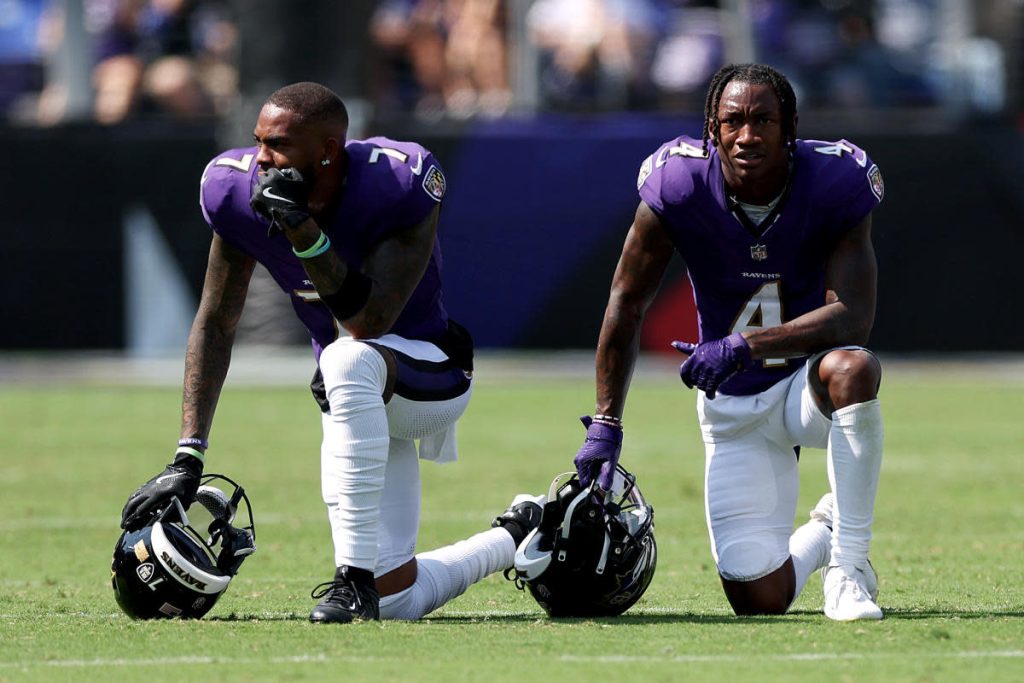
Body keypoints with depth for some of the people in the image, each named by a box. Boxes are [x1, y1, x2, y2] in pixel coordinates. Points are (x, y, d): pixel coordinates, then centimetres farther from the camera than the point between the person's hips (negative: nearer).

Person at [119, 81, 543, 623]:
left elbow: (370, 323, -33)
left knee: (349, 360, -42)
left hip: (430, 376, -6)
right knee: (398, 600, 1)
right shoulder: (238, 191, -13)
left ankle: (355, 577, -36)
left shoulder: (400, 185, -27)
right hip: (360, 399, 6)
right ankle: (519, 538, 32)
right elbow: (215, 322, -3)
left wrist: (303, 230, -40)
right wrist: (187, 458, -8)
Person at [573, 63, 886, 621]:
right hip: (733, 406, 1)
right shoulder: (678, 185, -17)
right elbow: (627, 303, -5)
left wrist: (743, 347, -36)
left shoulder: (835, 183, -20)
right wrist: (605, 424, -5)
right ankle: (823, 534, 29)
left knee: (852, 367, -40)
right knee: (759, 600, -9)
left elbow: (853, 317, -26)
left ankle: (849, 567, -23)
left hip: (809, 380, -1)